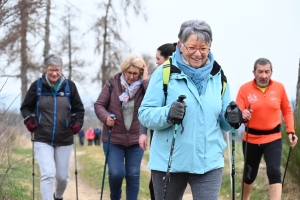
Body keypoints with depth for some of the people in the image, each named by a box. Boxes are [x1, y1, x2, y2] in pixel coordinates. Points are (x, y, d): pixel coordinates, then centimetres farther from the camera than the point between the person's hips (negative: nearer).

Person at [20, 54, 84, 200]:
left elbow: (79, 109, 10)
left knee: (63, 176, 12)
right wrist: (29, 120, -11)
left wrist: (78, 122, -7)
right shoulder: (37, 85, -3)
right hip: (42, 140, -2)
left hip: (65, 140, 2)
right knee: (48, 174, -17)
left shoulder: (69, 86, -1)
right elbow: (25, 107, 7)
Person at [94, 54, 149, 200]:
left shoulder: (144, 85, -4)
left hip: (136, 138, 1)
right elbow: (99, 105, 1)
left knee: (133, 175, 4)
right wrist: (106, 117, -19)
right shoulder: (113, 83, -3)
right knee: (116, 173, -7)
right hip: (113, 138, -1)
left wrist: (146, 80, -21)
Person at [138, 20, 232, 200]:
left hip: (209, 162, 2)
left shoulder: (217, 76, 6)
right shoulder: (164, 73, -6)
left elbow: (223, 122, 12)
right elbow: (144, 114, -8)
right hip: (169, 162, -2)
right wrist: (168, 114, -27)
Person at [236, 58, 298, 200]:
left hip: (273, 138, 0)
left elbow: (287, 111, 9)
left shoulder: (279, 87, -4)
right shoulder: (245, 89, -10)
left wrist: (291, 131, -2)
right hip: (251, 139, 0)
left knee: (274, 172, -17)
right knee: (250, 174, 15)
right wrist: (242, 116, -36)